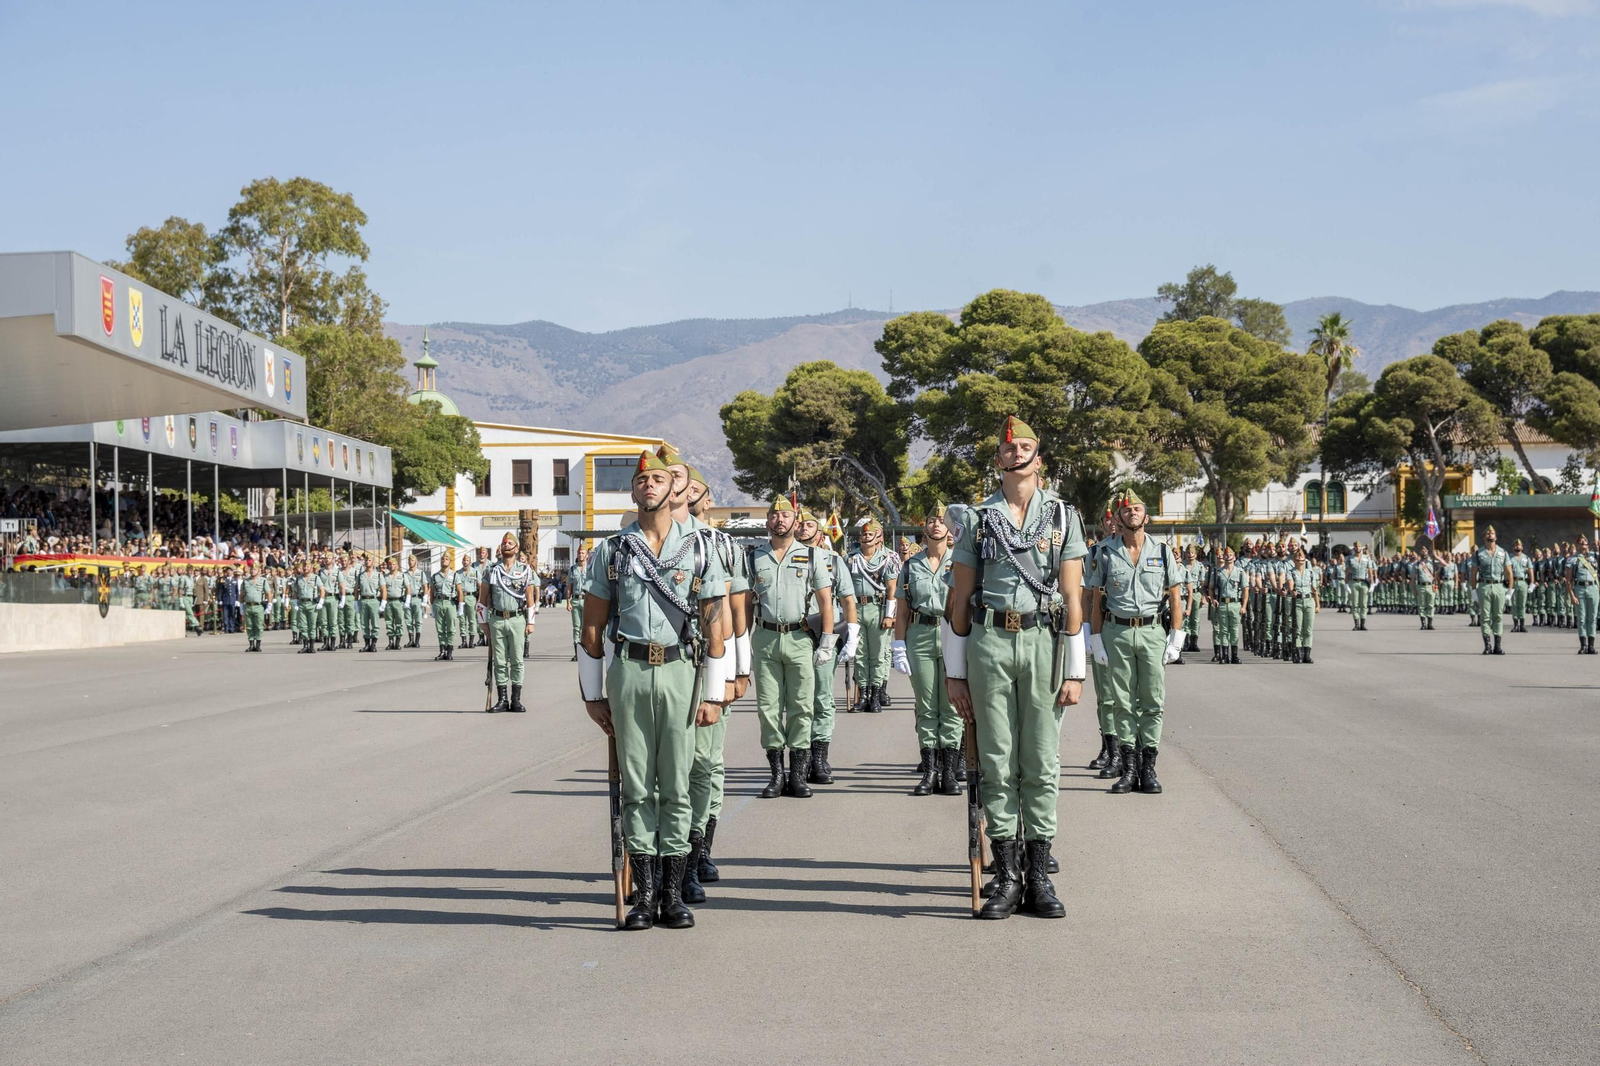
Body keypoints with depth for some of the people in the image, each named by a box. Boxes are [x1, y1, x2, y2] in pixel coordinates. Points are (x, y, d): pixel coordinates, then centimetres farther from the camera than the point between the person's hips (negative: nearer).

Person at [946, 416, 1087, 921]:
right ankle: (1007, 878, 7)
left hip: (1043, 641, 0)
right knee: (997, 763, 1)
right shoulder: (977, 520, 8)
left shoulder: (1063, 516, 8)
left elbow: (1073, 599, 3)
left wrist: (1075, 671, -3)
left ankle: (1039, 878, 9)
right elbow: (959, 600, 8)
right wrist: (954, 672, 4)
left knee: (1041, 763, 2)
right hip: (989, 642, 0)